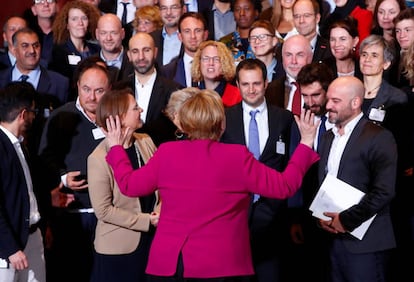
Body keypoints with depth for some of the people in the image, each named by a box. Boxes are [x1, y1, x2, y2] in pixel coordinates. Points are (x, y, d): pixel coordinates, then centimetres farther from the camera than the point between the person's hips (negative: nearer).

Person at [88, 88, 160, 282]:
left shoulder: (146, 142, 0)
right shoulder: (99, 158, -16)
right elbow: (103, 210, -15)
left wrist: (160, 211, -11)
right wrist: (146, 221, -15)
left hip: (152, 240, 5)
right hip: (118, 247, -5)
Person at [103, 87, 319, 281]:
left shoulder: (166, 153, -3)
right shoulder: (237, 157, -10)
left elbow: (129, 185, 7)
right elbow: (284, 186, -4)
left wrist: (116, 148, 22)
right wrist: (306, 144, 6)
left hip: (167, 263, 2)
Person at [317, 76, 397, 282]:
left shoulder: (379, 138, -8)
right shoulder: (329, 137, 16)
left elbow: (384, 192, -17)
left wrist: (346, 219, -14)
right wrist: (320, 216, 1)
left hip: (365, 243, -6)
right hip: (334, 239, 6)